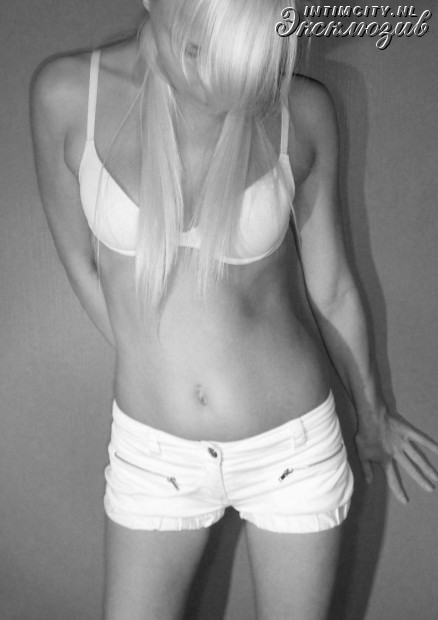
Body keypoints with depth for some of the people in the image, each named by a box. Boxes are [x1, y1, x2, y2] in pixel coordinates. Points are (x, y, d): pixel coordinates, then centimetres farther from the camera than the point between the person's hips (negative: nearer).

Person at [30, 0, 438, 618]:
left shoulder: (303, 110, -12)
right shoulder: (66, 93, -12)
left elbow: (331, 288, 1)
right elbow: (83, 263, 2)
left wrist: (372, 415, 14)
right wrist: (152, 368, 9)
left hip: (294, 448, 0)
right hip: (152, 452, 1)